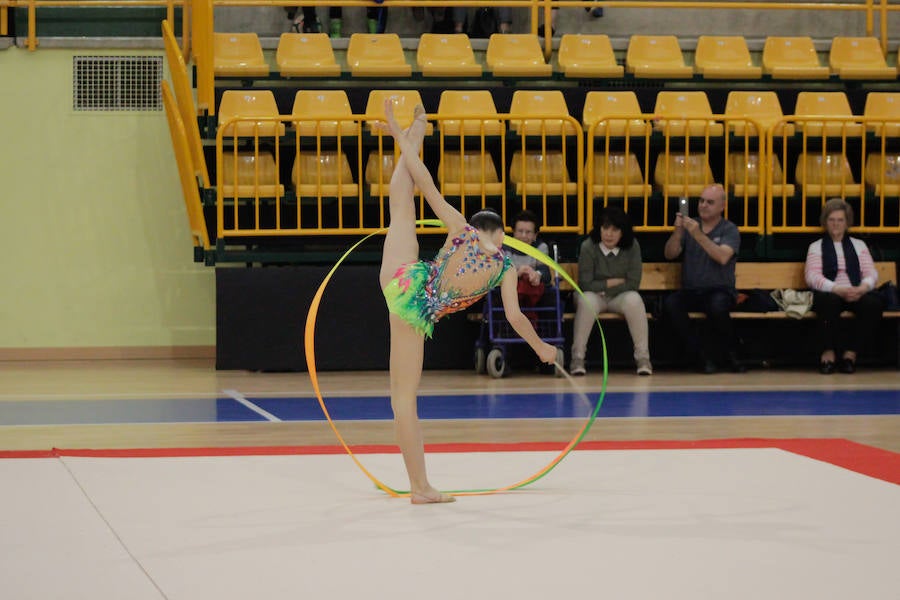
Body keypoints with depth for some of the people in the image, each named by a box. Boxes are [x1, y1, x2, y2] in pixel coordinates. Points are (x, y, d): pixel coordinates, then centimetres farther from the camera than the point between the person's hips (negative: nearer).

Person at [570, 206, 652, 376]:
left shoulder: (632, 247, -7)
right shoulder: (588, 247, -11)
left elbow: (633, 284, -9)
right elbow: (585, 284, -14)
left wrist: (604, 289, -11)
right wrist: (615, 282, -11)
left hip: (620, 298, 1)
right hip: (595, 297, -1)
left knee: (634, 299, -31)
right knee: (586, 300, -35)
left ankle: (643, 358, -30)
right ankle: (577, 359, -31)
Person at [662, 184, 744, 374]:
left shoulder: (729, 230, 4)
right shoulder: (689, 226, 15)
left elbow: (722, 257, -16)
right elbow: (669, 254, 4)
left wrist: (698, 235, -25)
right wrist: (677, 232, -14)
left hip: (720, 290, -3)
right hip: (690, 292, 3)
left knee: (717, 306, -38)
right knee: (669, 304, -30)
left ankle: (729, 353, -11)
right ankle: (701, 354, -19)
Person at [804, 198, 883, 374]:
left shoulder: (859, 245, 23)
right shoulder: (816, 247, 15)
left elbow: (871, 273, 10)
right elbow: (812, 277, -2)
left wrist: (862, 288, -15)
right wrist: (838, 290, -19)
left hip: (856, 294, 3)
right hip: (828, 293, -2)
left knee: (874, 303, -32)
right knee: (830, 301, -39)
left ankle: (850, 352, -21)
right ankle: (828, 352, -24)